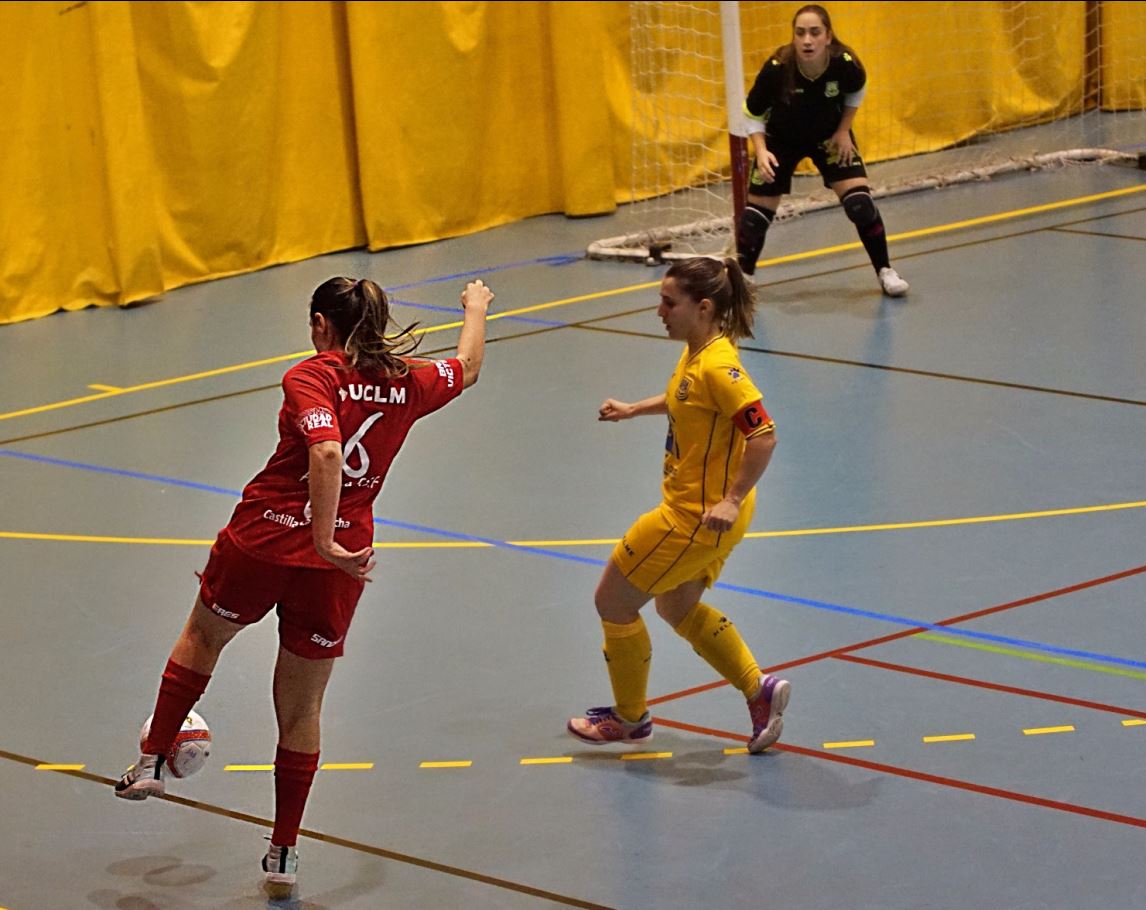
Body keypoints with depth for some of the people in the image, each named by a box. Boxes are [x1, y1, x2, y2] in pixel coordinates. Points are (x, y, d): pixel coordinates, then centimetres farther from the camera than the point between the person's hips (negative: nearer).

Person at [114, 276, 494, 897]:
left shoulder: (309, 377, -11)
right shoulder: (407, 384, 4)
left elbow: (326, 451, -29)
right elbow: (467, 367, 25)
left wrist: (324, 541, -31)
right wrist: (477, 309, 43)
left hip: (261, 541, -3)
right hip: (336, 562, 3)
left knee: (203, 635, 29)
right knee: (302, 710, 14)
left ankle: (152, 762, 32)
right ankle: (283, 854, 19)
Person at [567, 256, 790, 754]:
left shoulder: (717, 366, -26)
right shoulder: (695, 354, 3)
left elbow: (763, 436, -31)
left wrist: (731, 500, -30)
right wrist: (634, 409, 27)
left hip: (699, 518, -10)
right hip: (686, 507, 10)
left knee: (613, 601, 6)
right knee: (677, 607, 26)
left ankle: (630, 718, 24)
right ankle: (759, 690, 24)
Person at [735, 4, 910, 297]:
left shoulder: (845, 64, -29)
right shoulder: (777, 69, -33)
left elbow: (855, 91, -1)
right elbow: (753, 114, -15)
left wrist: (844, 130, -7)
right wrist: (761, 151, -27)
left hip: (830, 137, 1)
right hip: (782, 140, -1)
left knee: (860, 202, -12)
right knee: (757, 214, -1)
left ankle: (885, 272, 9)